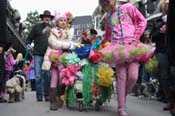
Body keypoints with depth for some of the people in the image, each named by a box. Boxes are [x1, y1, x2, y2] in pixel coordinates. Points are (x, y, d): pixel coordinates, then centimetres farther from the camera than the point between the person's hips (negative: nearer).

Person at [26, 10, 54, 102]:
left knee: (47, 75, 3)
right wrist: (28, 44, -8)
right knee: (38, 76, -3)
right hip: (38, 54, -1)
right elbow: (29, 38, 10)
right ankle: (39, 95, 2)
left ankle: (47, 94, 10)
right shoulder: (37, 27, 8)